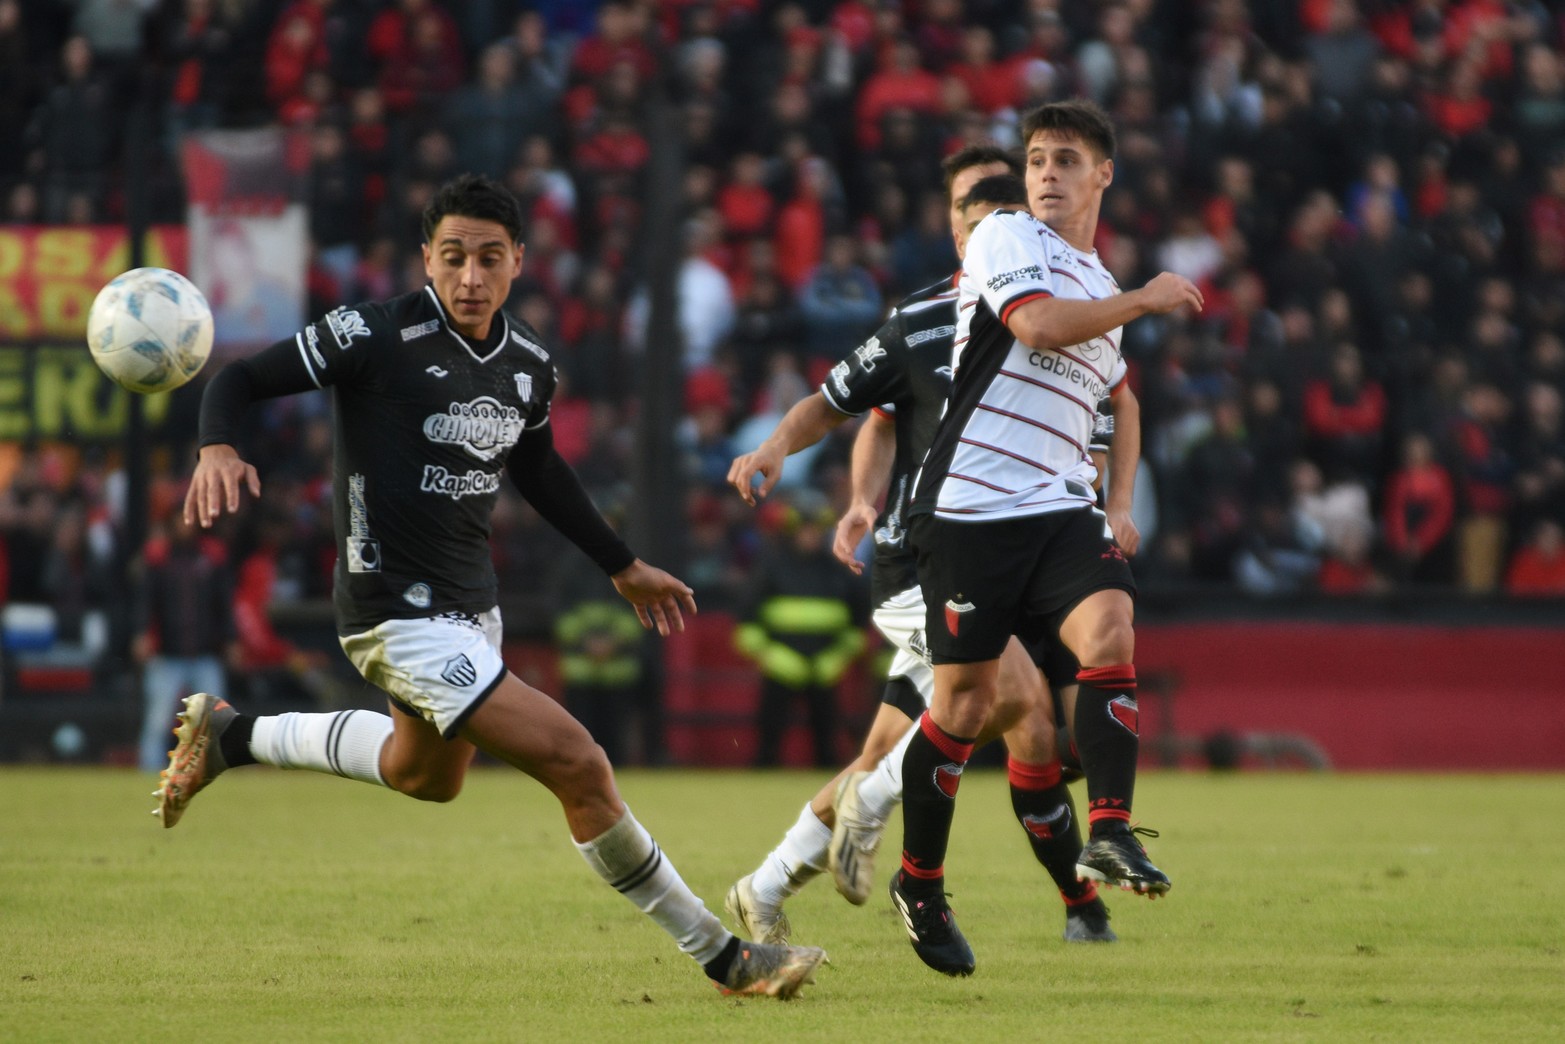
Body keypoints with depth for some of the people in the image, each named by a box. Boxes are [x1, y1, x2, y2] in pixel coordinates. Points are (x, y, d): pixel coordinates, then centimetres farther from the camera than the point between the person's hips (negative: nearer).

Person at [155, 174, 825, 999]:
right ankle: (721, 956, -5)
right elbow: (243, 379, -15)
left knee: (428, 775, 33)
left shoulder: (528, 363, 1)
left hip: (472, 605, 9)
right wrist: (218, 448, -36)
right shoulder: (380, 338, -19)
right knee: (578, 767, -16)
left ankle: (228, 737, 49)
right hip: (397, 614, -9)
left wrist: (622, 567, 27)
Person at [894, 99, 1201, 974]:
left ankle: (1109, 835, -26)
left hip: (1060, 509, 5)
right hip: (970, 507, -5)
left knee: (1110, 635, -21)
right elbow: (1039, 324, -19)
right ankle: (920, 883, 15)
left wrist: (1120, 504, 26)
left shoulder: (1100, 286, 21)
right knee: (968, 698, -1)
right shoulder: (1005, 238, 1)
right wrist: (1145, 301, -9)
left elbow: (1117, 397, 37)